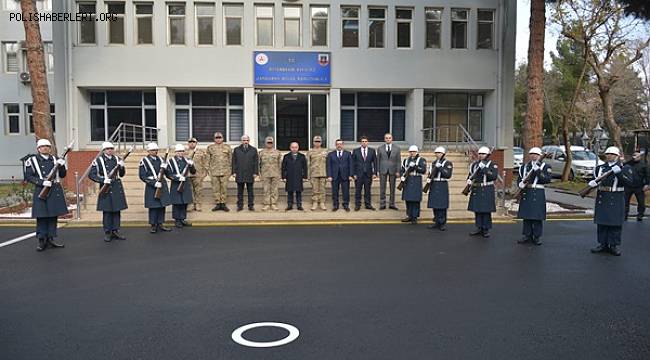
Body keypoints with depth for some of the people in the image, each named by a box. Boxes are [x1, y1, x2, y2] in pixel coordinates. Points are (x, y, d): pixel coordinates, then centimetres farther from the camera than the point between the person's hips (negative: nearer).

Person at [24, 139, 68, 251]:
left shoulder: (55, 159, 12)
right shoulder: (32, 161, 2)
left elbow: (62, 175, 12)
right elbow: (28, 177, -3)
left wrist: (61, 166, -7)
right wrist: (42, 182, -16)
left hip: (55, 191, 4)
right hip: (41, 191, -4)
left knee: (54, 215, 7)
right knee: (42, 216, -3)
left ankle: (50, 239, 16)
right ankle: (42, 241, 7)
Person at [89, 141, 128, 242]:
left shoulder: (117, 159, 10)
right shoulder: (98, 160, -3)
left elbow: (122, 174, 14)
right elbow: (91, 175, -6)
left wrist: (122, 167, -6)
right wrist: (103, 180, -17)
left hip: (117, 188, 4)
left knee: (117, 210, 7)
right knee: (107, 211, 0)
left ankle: (115, 231, 16)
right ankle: (107, 233, 8)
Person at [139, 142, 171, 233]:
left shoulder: (160, 159, 10)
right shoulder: (144, 161, -6)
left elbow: (166, 172, 16)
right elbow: (142, 176, -11)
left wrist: (164, 168, -8)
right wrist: (154, 183, -17)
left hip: (162, 185, 5)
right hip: (151, 186, -5)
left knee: (162, 205, 8)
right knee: (153, 206, -1)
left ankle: (160, 224, 18)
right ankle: (153, 226, 9)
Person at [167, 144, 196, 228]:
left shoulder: (187, 160, 9)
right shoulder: (171, 161, -4)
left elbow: (193, 172, 4)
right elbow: (168, 174, -8)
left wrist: (191, 165, -15)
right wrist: (178, 178, -19)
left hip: (186, 184, 4)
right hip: (176, 185, -4)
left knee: (185, 202, 8)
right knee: (177, 203, 0)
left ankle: (183, 219, 20)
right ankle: (177, 220, 10)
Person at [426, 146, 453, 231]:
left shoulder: (447, 163, -4)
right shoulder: (433, 163, 15)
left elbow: (448, 175, -15)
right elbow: (430, 173, 20)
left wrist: (440, 167, -20)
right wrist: (428, 178, -1)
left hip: (442, 186, -6)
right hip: (433, 186, 6)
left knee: (442, 206, -5)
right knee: (434, 205, 8)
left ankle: (442, 223, 3)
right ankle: (437, 222, 18)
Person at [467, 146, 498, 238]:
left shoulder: (492, 165, -2)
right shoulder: (474, 164, 10)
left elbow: (494, 176, -16)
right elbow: (470, 174, 17)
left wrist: (484, 168, -22)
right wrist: (469, 180, -6)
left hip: (487, 191, -4)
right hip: (476, 190, 4)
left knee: (486, 210, -2)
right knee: (477, 210, 7)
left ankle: (486, 230, 7)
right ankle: (479, 228, 17)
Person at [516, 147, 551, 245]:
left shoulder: (545, 166, 3)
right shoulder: (524, 167, 12)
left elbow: (547, 179, -11)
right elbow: (520, 179, 15)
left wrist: (538, 171, -22)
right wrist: (521, 184, -7)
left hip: (538, 194, -3)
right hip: (526, 194, 3)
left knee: (537, 216, -1)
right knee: (526, 216, 6)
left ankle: (536, 237, 8)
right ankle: (527, 236, 16)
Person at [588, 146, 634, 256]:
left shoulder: (624, 168, 0)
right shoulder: (600, 168, 12)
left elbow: (629, 182, -12)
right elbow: (595, 179, 16)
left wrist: (619, 173, -24)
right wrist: (592, 183, -7)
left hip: (616, 200, -4)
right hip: (602, 198, 4)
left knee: (615, 224, 0)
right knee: (601, 222, 7)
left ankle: (614, 246, 9)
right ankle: (603, 244, 16)